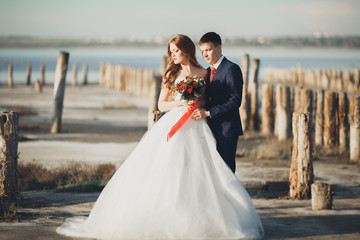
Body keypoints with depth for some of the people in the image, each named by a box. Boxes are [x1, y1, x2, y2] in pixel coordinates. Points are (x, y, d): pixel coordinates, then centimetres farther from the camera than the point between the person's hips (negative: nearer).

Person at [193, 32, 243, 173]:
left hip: (227, 128, -8)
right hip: (212, 128, 8)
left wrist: (208, 112, -21)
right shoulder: (208, 72, 17)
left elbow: (235, 100, -18)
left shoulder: (231, 69, -9)